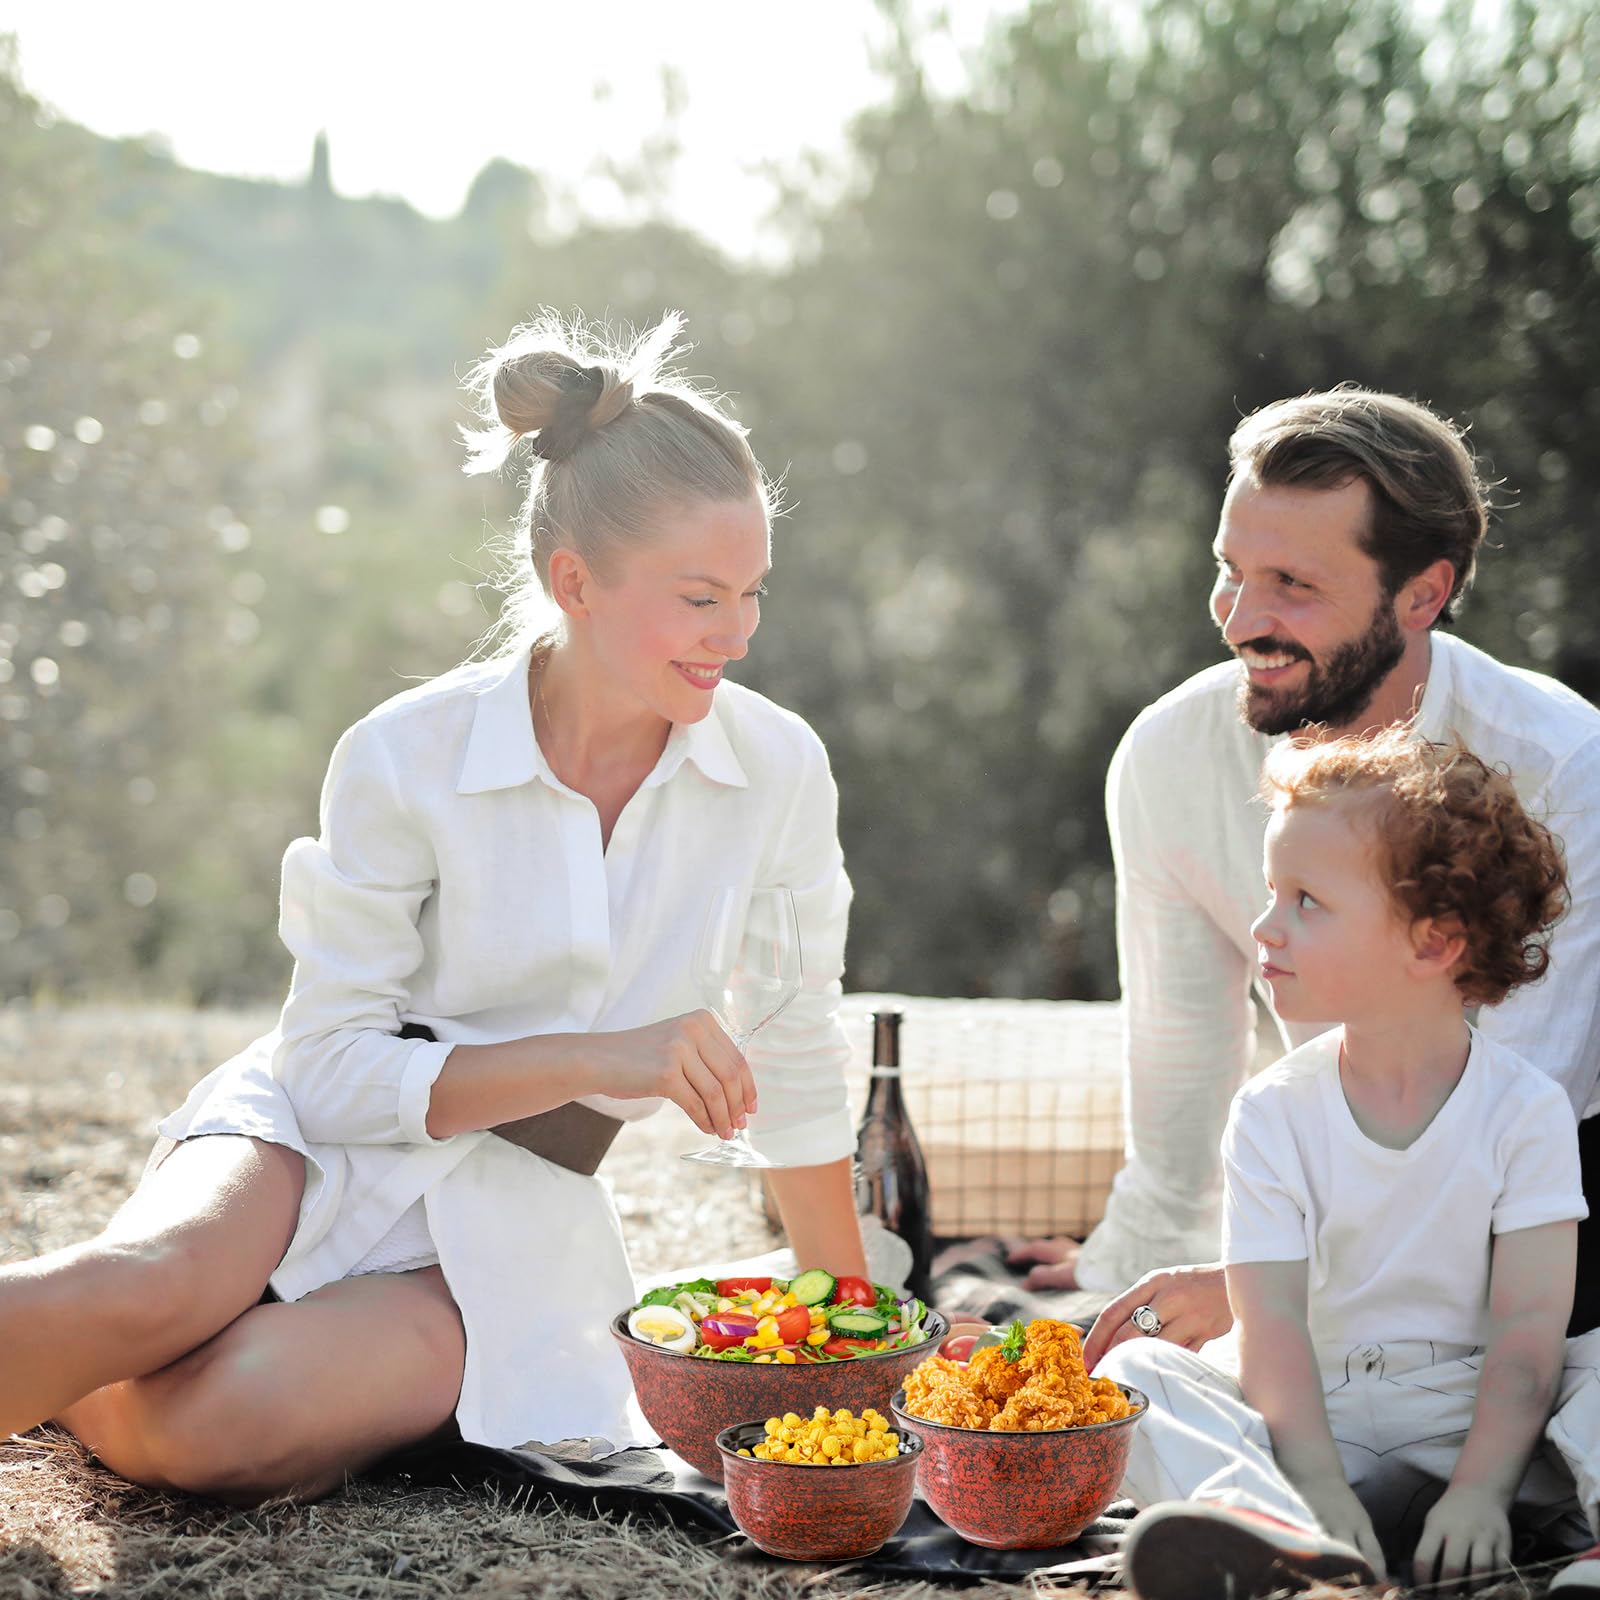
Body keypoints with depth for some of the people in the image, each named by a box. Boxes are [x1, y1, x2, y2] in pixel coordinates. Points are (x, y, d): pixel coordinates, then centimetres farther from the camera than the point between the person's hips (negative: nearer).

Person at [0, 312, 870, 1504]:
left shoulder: (777, 770, -7)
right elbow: (332, 1065, -11)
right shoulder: (408, 758, -14)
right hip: (319, 1142, -2)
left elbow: (797, 1071, 5)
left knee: (201, 1427, -27)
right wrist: (597, 1057, -21)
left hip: (507, 1226, 2)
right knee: (151, 1289, -37)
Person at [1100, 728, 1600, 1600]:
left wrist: (1481, 1486, -23)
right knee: (1134, 1370, -24)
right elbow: (1272, 1322, -10)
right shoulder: (1273, 1114, 0)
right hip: (1319, 1418, 1)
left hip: (1475, 1411, -1)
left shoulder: (1525, 1109, -4)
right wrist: (1317, 1484, -25)